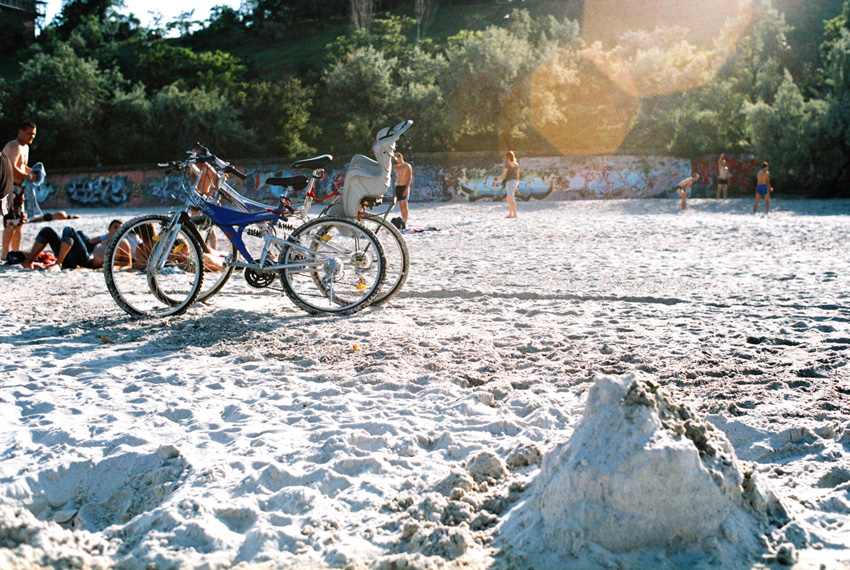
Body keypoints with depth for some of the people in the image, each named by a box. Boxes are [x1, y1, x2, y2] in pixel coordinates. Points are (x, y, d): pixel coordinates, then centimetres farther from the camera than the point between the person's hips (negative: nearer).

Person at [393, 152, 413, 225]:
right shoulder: (396, 167, 18)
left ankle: (405, 223, -21)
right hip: (397, 187, 7)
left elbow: (409, 178, -9)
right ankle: (403, 221, 10)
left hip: (404, 187, -7)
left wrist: (406, 189, -19)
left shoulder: (407, 166, -2)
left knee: (404, 205, -15)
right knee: (400, 205, 6)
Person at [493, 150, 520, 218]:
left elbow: (504, 175, -13)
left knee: (511, 199, -6)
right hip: (515, 181, 7)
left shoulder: (508, 164, -11)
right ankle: (510, 214, 16)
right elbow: (518, 175, 12)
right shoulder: (516, 164, 9)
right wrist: (517, 185, 19)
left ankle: (515, 214, -9)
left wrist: (497, 181, -5)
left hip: (509, 182, -7)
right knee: (509, 199, 17)